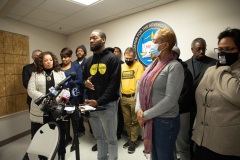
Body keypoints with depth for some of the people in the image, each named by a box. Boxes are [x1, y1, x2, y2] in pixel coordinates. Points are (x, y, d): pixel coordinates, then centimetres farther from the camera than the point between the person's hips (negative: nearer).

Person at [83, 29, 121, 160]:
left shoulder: (112, 59, -7)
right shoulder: (89, 60, 13)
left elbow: (114, 84, -15)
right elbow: (84, 78, 21)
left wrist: (99, 101, -20)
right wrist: (85, 82, -4)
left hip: (107, 105, -6)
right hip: (91, 104, 6)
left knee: (111, 139, 9)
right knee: (99, 137, 21)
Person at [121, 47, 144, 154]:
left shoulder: (138, 65, -4)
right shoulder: (121, 66, 12)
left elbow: (139, 81, -12)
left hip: (134, 97, -5)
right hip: (123, 97, 5)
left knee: (134, 121, 7)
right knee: (126, 121, 16)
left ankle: (133, 141, 22)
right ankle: (130, 138, 34)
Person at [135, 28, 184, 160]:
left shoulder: (174, 66, -14)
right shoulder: (153, 65, 8)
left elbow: (170, 99, -21)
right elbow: (142, 88, 7)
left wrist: (146, 115, -16)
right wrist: (139, 110, -8)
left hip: (165, 121, -6)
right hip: (149, 120, 6)